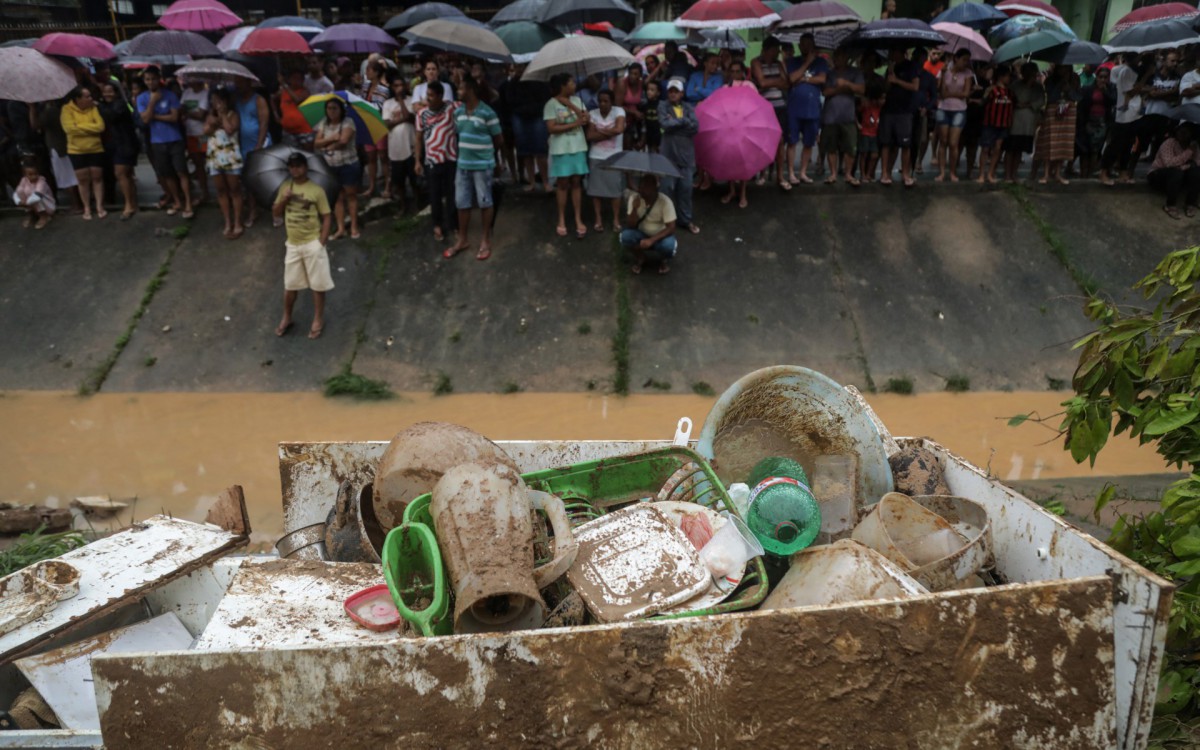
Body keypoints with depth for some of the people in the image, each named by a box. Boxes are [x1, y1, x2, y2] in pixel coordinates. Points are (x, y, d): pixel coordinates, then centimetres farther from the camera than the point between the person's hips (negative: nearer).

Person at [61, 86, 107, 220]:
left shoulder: (93, 107, -3)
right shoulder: (67, 109, -8)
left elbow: (100, 126, -13)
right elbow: (70, 128, -19)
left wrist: (80, 126, -12)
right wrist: (91, 127, -15)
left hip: (96, 149, 1)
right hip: (77, 151, -1)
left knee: (97, 177, 4)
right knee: (83, 179, 5)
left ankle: (100, 206, 11)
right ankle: (87, 208, 14)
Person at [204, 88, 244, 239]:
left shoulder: (232, 114, -2)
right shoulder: (211, 115, 12)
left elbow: (230, 129, -18)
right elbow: (205, 131, 1)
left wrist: (223, 114, -10)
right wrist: (213, 123, -12)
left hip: (230, 157, -5)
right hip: (214, 157, 5)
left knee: (234, 189, 0)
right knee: (221, 190, 8)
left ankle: (237, 224, 4)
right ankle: (228, 223, 16)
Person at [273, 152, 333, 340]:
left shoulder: (316, 190, -8)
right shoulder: (285, 188, 5)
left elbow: (326, 217, -6)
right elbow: (276, 214, 9)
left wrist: (322, 241, -13)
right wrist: (283, 200, -11)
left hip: (312, 244, -4)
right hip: (293, 244, 4)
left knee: (318, 284, 4)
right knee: (290, 284, 14)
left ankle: (318, 320, 18)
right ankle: (286, 319, 29)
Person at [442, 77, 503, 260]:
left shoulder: (487, 113, -13)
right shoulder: (458, 112, 6)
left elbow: (499, 140, -4)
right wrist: (467, 150, 10)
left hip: (483, 165, -6)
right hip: (463, 164, 6)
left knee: (485, 202, 5)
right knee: (462, 203, 11)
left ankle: (486, 240, 16)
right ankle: (463, 239, 24)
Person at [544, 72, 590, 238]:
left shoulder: (576, 100, 7)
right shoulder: (551, 104, -8)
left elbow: (586, 120, -3)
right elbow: (551, 128, -15)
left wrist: (570, 104, -11)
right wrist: (574, 124, -14)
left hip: (578, 147, 4)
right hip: (561, 149, -4)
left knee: (577, 182, 6)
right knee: (563, 183, 3)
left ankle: (578, 219, 10)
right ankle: (562, 220, 12)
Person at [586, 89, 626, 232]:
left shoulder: (619, 111, -5)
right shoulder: (593, 113, 0)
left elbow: (619, 129, -23)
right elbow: (590, 136, -8)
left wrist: (600, 131, -11)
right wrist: (609, 132, -14)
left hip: (614, 157, -2)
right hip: (596, 157, 2)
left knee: (615, 189, 1)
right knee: (596, 189, 3)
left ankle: (616, 220, 12)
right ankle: (599, 219, 13)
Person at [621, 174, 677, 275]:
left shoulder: (665, 201, -23)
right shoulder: (634, 198, -14)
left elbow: (671, 228, -25)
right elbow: (630, 226, -15)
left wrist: (651, 240, -37)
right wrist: (634, 209, -33)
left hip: (660, 237, -2)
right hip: (642, 235, 3)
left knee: (668, 245, -36)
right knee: (625, 236, -28)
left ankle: (664, 259, 2)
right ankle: (640, 257, 1)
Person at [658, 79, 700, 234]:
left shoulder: (689, 108, 7)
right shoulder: (663, 106, 2)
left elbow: (695, 127, -8)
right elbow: (665, 124, -16)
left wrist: (674, 123, -12)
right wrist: (683, 121, -8)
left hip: (686, 154, 2)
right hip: (669, 155, -2)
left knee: (686, 188, 7)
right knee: (668, 188, 1)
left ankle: (686, 220, 18)